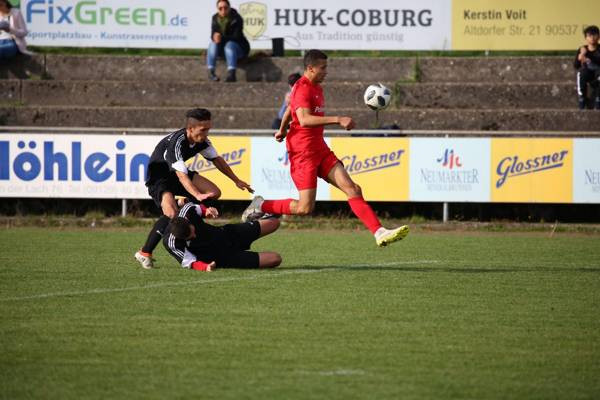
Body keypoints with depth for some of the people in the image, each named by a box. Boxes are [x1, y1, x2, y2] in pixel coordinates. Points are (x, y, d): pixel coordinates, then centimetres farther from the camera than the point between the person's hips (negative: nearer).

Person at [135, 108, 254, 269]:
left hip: (174, 174, 8)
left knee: (214, 193, -5)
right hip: (158, 178, -8)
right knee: (172, 214, -32)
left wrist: (236, 180, 10)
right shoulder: (176, 142, -34)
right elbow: (181, 176, -41)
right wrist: (198, 196, -53)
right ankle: (144, 253, -19)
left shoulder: (201, 140, -9)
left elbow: (216, 159, 8)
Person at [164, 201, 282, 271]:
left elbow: (199, 208, 3)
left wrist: (207, 211, -19)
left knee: (274, 223, 18)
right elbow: (191, 263, -31)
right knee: (275, 259, -12)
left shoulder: (187, 210, -22)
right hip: (222, 258, -6)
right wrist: (206, 267, -51)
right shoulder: (172, 244, -36)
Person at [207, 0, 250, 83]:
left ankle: (231, 74, -51)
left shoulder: (236, 19, -15)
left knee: (229, 45, -36)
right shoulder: (216, 18, -1)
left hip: (238, 48, -4)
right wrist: (214, 37, -34)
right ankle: (211, 72, -33)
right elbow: (213, 35, -8)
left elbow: (236, 37, -24)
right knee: (213, 44, -24)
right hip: (222, 48, 4)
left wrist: (222, 38, -39)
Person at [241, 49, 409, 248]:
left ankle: (379, 233, -11)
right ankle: (261, 206, 9)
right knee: (305, 207, -11)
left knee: (353, 190, -4)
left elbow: (289, 108, 31)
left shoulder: (316, 88, 15)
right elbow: (304, 120, -32)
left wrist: (282, 130, 46)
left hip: (320, 150, 9)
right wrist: (337, 119, -36)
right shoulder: (303, 89, -16)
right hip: (303, 153, -9)